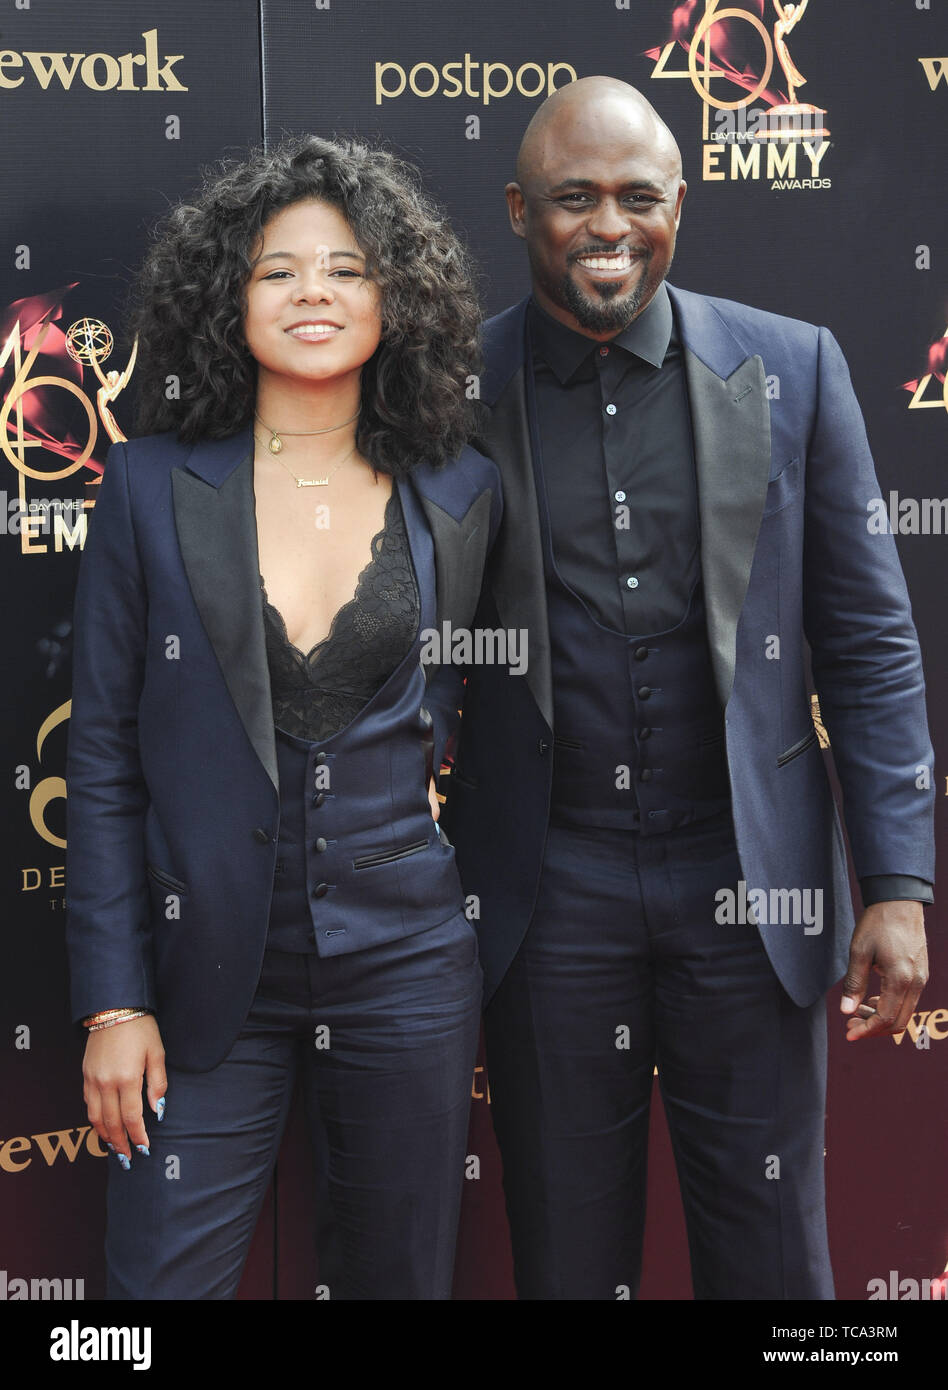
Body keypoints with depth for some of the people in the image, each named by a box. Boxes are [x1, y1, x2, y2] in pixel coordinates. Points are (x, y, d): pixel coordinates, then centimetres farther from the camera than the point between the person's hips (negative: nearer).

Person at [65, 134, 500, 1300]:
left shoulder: (462, 495, 2)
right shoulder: (154, 484, -2)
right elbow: (103, 756, -1)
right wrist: (113, 1001, -4)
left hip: (407, 965, 2)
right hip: (210, 972, -1)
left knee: (402, 1272, 15)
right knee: (160, 1279, 4)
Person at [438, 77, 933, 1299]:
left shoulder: (792, 368, 1)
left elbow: (868, 642, 2)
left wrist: (896, 886, -3)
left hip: (749, 878, 1)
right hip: (549, 892, 0)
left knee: (771, 1252, 12)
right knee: (565, 1252, 14)